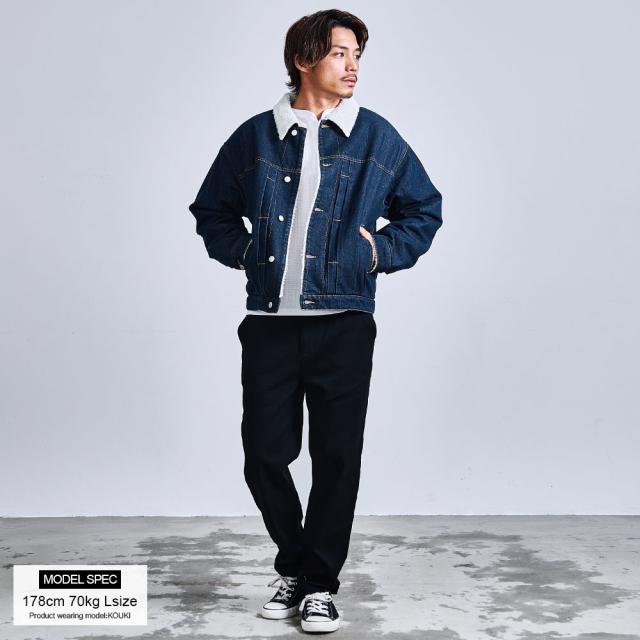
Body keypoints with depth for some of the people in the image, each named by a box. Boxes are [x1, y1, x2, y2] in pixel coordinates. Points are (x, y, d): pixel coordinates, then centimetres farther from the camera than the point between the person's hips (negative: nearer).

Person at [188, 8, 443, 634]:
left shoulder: (377, 138, 6)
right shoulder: (255, 137, 7)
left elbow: (424, 211, 16)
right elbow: (211, 211, 19)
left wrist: (381, 251, 2)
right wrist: (246, 252, 4)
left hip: (342, 323, 0)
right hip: (269, 322, 1)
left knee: (337, 455, 1)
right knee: (264, 453, 3)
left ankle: (319, 583, 19)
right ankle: (293, 566, 28)